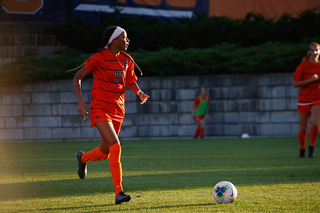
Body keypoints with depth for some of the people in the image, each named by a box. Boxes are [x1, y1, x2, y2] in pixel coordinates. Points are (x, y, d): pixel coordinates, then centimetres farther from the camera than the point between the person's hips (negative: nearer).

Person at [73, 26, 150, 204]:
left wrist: (139, 93, -3)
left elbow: (131, 81, 20)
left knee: (104, 153, 13)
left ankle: (83, 157, 49)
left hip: (118, 110, 7)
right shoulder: (100, 58, -11)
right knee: (115, 146, -22)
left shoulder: (126, 60, 7)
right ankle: (119, 193, -20)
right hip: (100, 108, -6)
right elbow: (77, 77, -5)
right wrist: (80, 101, -15)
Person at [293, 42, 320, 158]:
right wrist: (310, 80, -18)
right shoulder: (302, 66, -5)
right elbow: (295, 84, -9)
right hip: (304, 99, -1)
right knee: (303, 128, 4)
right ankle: (302, 150, 26)